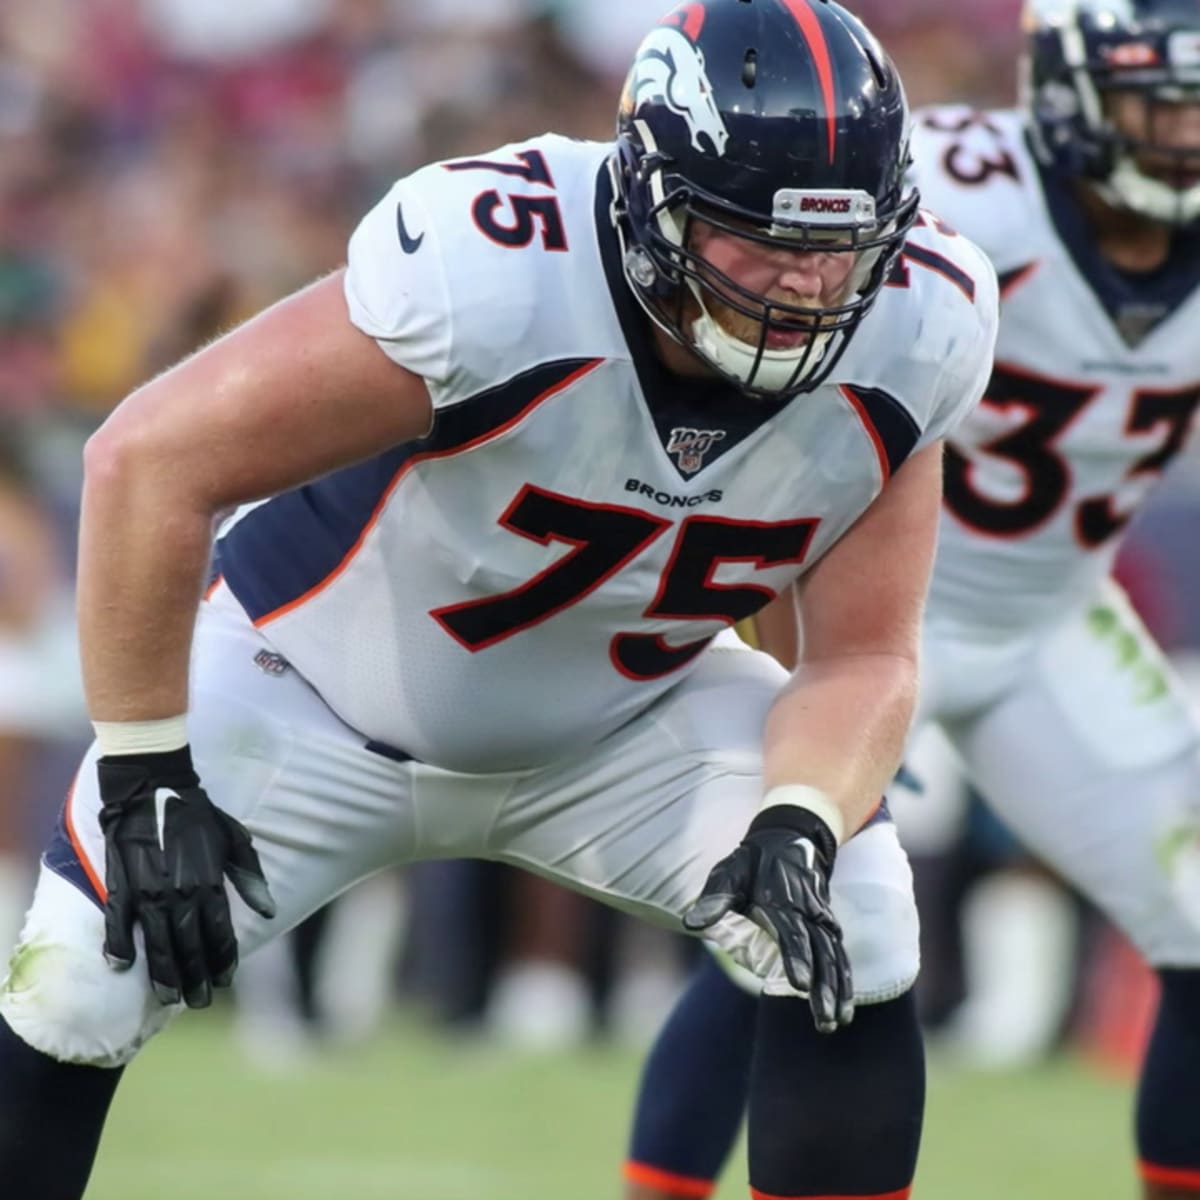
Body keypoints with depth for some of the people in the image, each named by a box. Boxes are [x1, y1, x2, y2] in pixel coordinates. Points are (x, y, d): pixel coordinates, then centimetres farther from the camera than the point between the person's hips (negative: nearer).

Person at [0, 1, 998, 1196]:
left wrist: (798, 826, -33)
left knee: (853, 934, -19)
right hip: (323, 689, -3)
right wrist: (146, 781, -26)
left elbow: (863, 657, -12)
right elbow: (148, 461, -31)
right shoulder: (497, 271, -38)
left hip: (625, 715, 3)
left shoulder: (914, 336, -23)